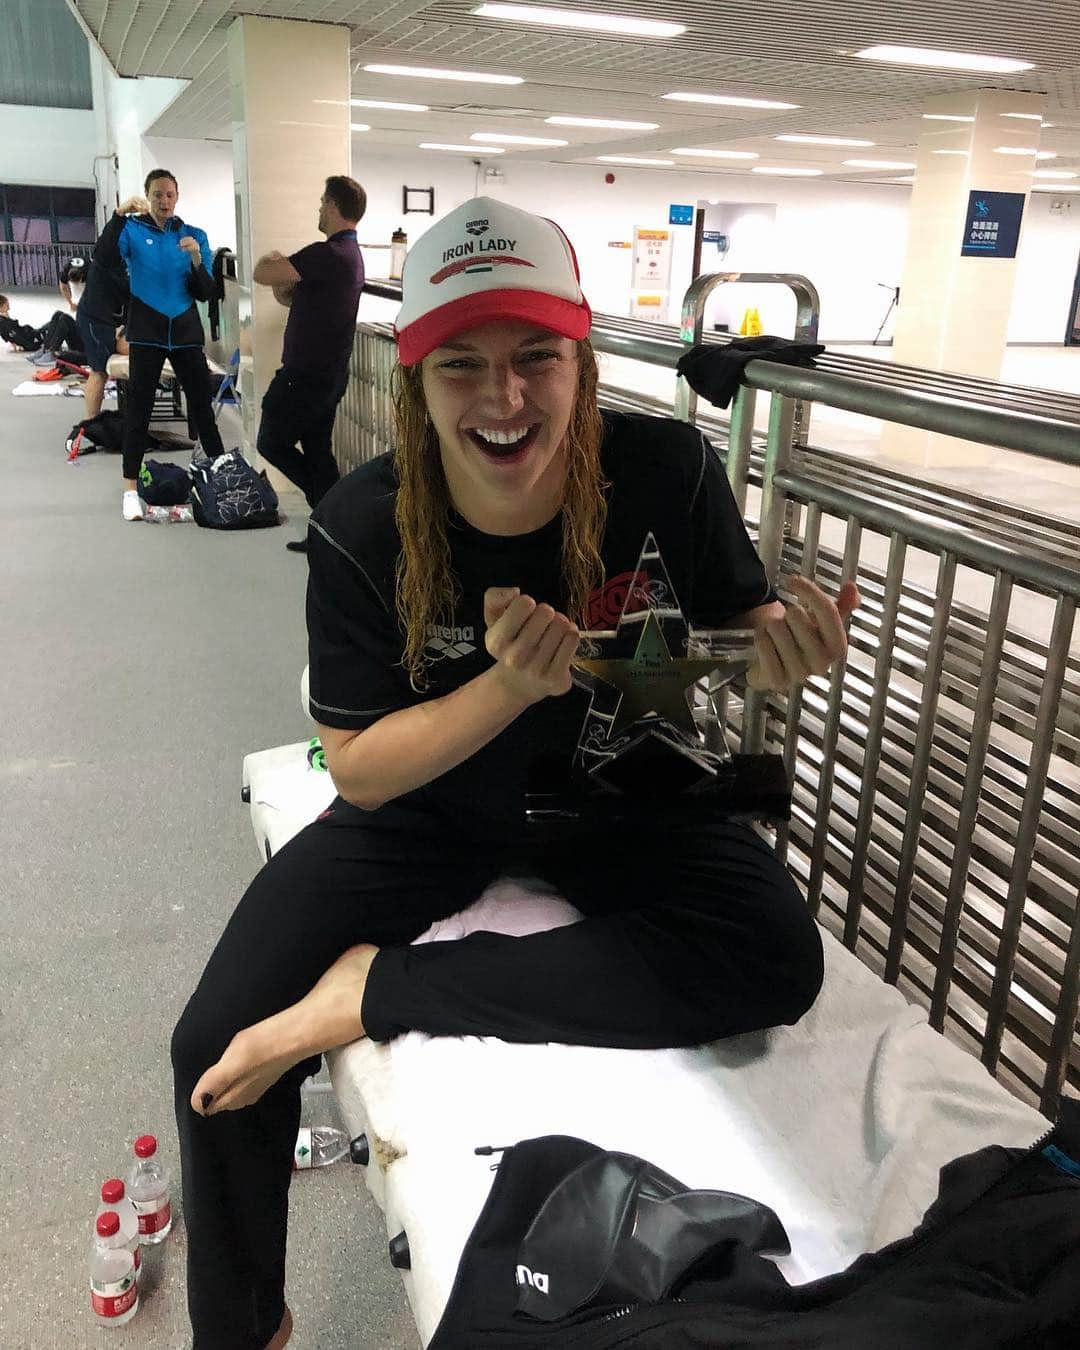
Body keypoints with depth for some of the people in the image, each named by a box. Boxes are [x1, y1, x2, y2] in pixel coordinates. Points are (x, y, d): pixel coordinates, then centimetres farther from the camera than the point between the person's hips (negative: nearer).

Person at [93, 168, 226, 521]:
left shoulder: (194, 235, 6)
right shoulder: (133, 230, 0)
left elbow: (206, 293, 1)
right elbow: (103, 260, -19)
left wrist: (197, 260, -16)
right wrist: (119, 215, -25)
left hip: (186, 330, 2)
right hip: (147, 332, -2)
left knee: (201, 403, 3)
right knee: (139, 406, 0)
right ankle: (131, 488, 3)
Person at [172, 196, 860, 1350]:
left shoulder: (667, 473, -20)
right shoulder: (361, 531, -20)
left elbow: (738, 627, -4)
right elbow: (359, 773, -16)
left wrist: (784, 650, -29)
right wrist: (513, 687, -33)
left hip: (614, 790, 1)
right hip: (428, 807, 0)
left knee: (777, 958, -27)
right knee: (216, 1044, -12)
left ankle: (368, 992, -17)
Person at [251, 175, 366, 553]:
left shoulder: (326, 255, -21)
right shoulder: (351, 255, 13)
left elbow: (261, 274, -23)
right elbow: (289, 296, 19)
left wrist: (269, 263, -2)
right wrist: (282, 277, -1)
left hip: (306, 376, -9)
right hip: (329, 375, 9)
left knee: (272, 443, 5)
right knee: (317, 451, 13)